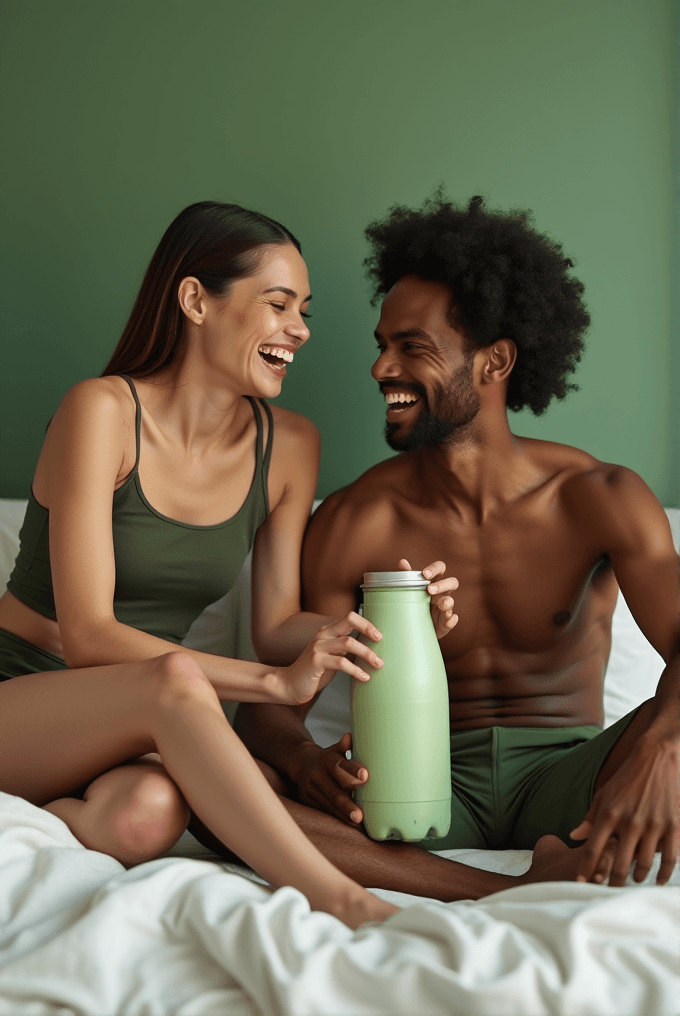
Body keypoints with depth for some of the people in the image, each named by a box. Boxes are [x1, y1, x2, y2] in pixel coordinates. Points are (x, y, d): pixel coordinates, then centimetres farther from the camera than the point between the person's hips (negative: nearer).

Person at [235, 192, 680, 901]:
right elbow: (271, 701, -1)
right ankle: (523, 892, -32)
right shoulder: (355, 520, -1)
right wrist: (303, 760, -26)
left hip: (563, 774, -1)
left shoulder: (599, 498, -2)